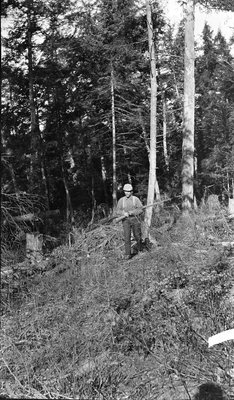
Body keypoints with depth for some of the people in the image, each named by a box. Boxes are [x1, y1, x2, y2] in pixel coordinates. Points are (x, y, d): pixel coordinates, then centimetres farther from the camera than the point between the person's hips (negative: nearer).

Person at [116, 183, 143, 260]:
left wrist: (131, 212, -19)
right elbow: (117, 211, 4)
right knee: (127, 237, -8)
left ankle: (139, 248, 35)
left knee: (137, 236, 6)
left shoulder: (136, 199, 1)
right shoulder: (121, 200, 7)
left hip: (135, 220, -1)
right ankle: (128, 254, -5)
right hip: (126, 220, 1)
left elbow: (141, 209, -6)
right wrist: (123, 213, -17)